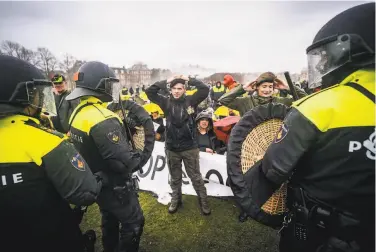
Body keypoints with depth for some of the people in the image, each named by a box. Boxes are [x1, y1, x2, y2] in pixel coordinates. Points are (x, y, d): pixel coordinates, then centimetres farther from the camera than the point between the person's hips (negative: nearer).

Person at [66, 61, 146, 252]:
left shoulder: (77, 113, 0)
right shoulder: (103, 120, -31)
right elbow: (124, 162, -32)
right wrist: (140, 158, -13)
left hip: (96, 182, 9)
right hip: (114, 186, -9)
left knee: (109, 220, 28)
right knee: (134, 222, 12)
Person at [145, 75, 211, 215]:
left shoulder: (191, 101, -4)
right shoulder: (166, 102, -1)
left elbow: (205, 89, -13)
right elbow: (149, 92, -4)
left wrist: (189, 80, -9)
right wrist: (166, 82, -7)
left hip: (190, 148, -2)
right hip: (171, 148, 2)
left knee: (196, 177, 12)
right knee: (175, 178, 20)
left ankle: (203, 201, 31)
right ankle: (176, 200, 41)